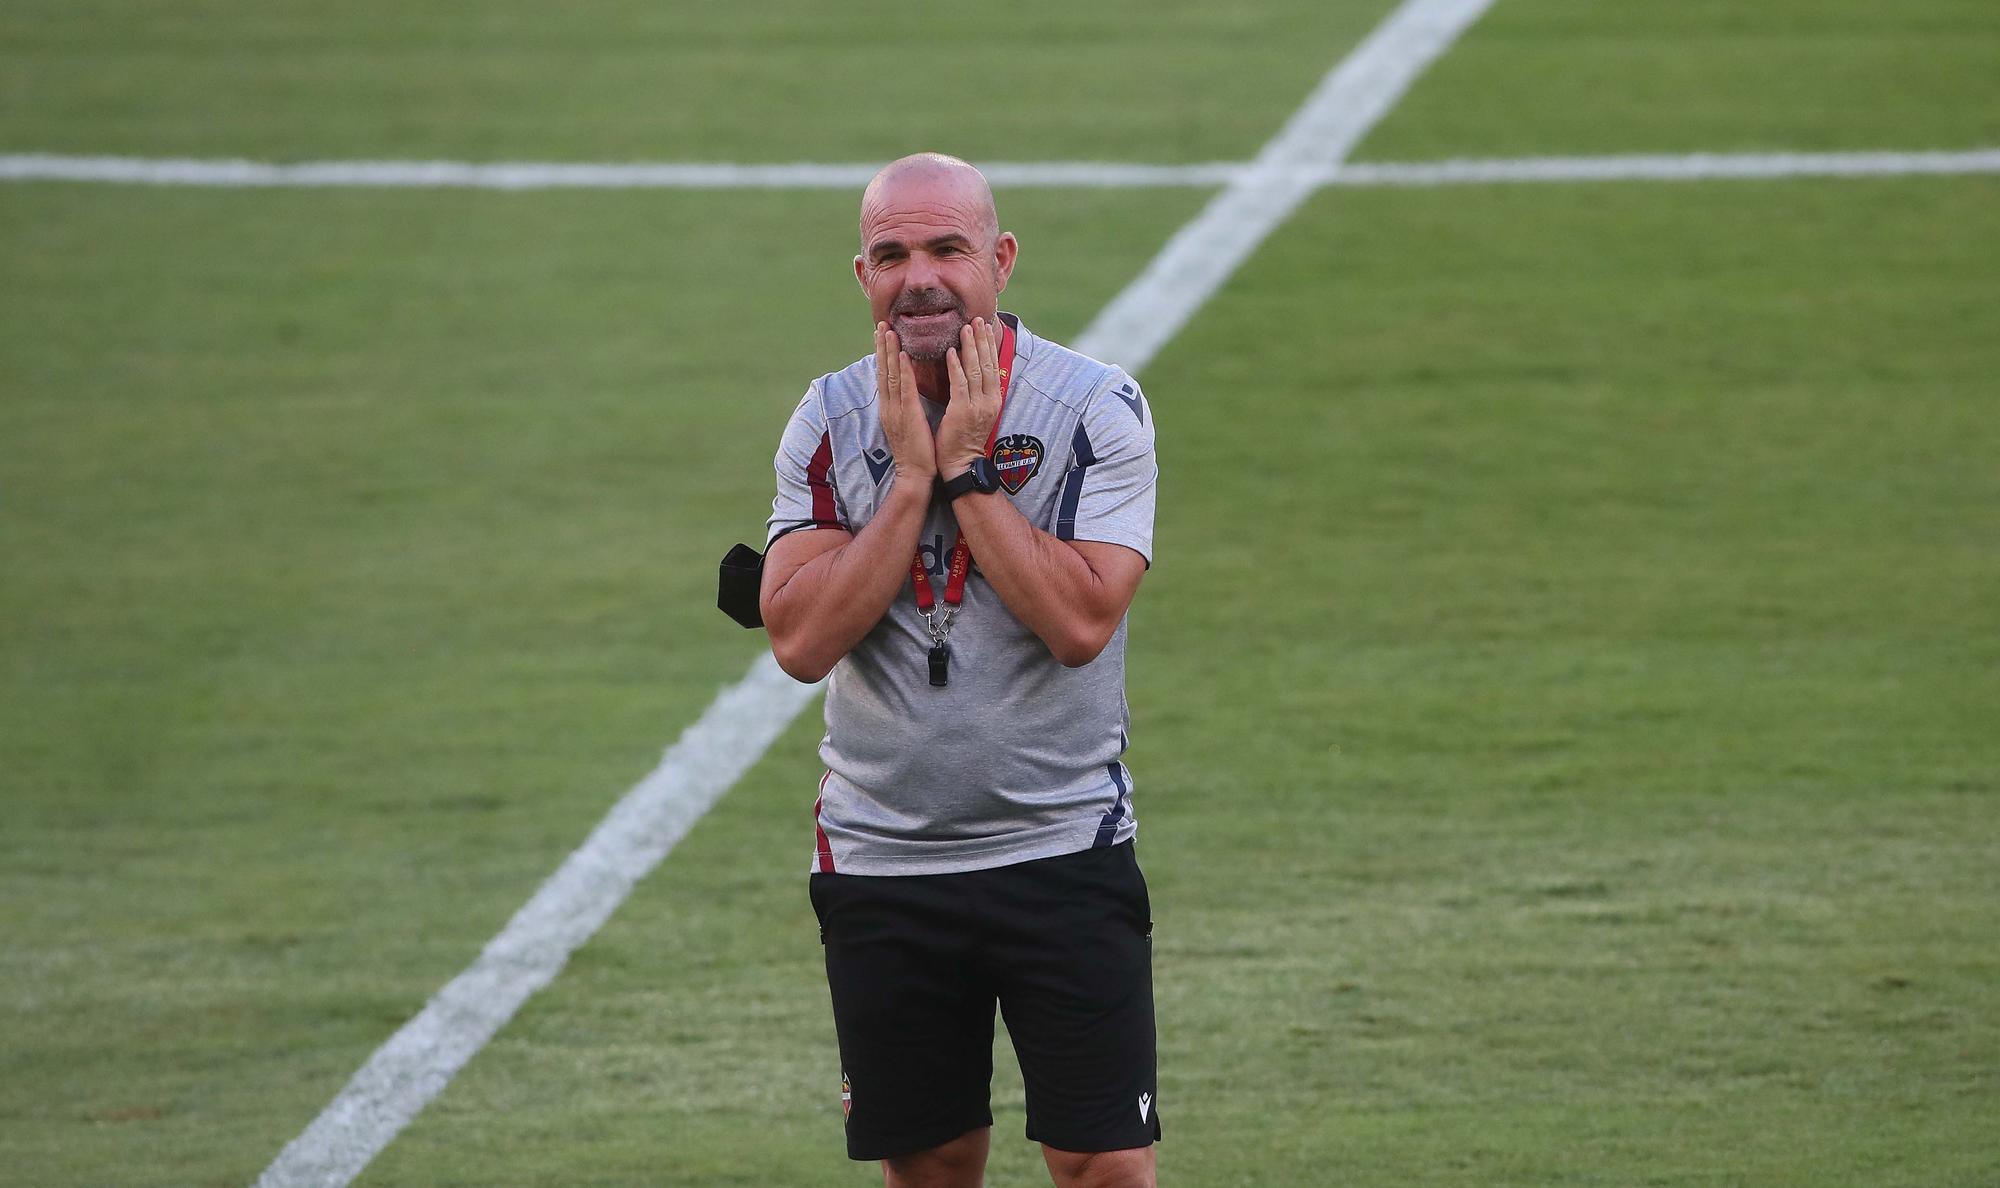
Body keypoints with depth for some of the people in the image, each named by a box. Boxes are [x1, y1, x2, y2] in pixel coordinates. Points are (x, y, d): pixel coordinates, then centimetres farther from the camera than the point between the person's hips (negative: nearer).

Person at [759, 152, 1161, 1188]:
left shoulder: (1094, 407, -6)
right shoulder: (830, 421, 2)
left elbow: (1081, 623, -19)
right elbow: (800, 640, -11)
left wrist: (966, 470, -16)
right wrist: (911, 476, -14)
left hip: (1062, 847, -3)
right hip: (881, 860, 3)